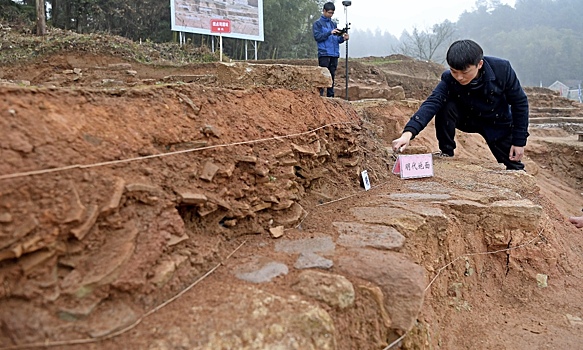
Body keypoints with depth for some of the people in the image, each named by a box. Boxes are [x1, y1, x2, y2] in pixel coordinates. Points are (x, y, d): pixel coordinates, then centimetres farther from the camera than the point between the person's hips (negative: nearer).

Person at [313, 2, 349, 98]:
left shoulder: (334, 24, 19)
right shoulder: (317, 23, 4)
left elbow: (337, 40, 18)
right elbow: (317, 37, -9)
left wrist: (343, 38, -3)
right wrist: (330, 32, -17)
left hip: (334, 54, 5)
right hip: (324, 54, -5)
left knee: (332, 76, 6)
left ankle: (330, 96, 10)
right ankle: (320, 95, -7)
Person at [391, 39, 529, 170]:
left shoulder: (502, 69, -27)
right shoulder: (449, 79, -27)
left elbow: (520, 102, -16)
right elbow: (431, 103, -41)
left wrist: (519, 141, -14)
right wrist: (409, 132, -59)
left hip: (498, 124, 0)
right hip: (469, 119, 0)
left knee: (514, 166, -1)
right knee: (446, 107, -30)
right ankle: (446, 152, -13)